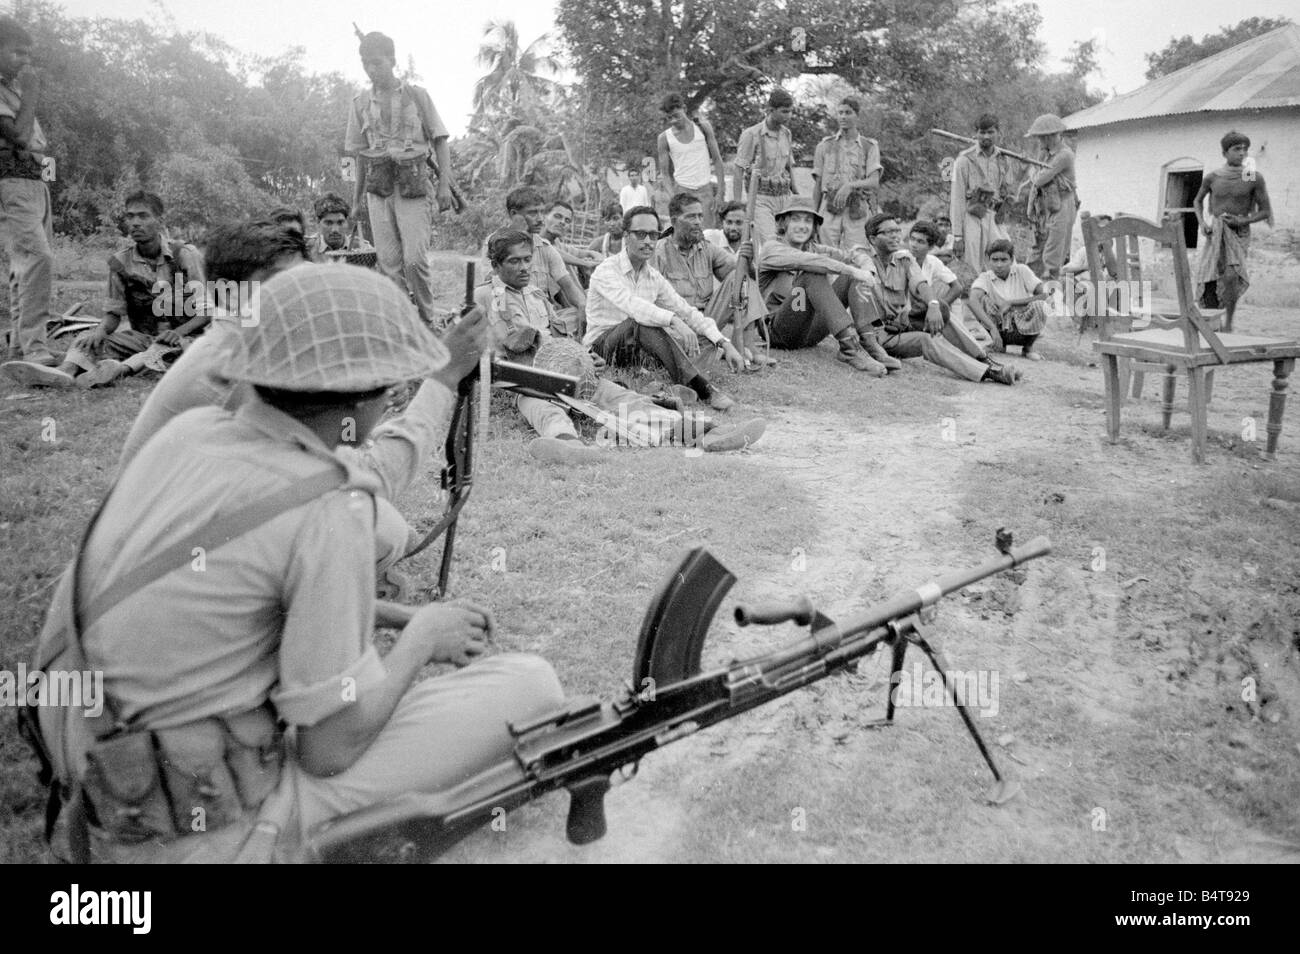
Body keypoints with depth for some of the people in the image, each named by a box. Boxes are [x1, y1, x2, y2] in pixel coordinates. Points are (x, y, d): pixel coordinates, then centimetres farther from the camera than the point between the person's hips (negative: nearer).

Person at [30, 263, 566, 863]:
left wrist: (403, 617, 14)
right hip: (216, 835, -8)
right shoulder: (329, 506, -22)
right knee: (530, 691, -5)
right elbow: (330, 748, -17)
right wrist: (422, 638, -1)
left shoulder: (191, 432, -1)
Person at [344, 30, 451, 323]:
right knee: (389, 261, -1)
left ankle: (427, 321, 4)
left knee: (415, 258, -13)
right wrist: (357, 198, 16)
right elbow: (360, 153, 17)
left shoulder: (416, 95, 4)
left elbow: (439, 141, 4)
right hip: (377, 187, 3)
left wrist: (445, 184, -7)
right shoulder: (361, 102, 12)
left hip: (412, 185, -3)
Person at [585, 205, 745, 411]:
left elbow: (687, 311, 4)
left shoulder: (654, 278, 8)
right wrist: (674, 320, -46)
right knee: (643, 322, -34)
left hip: (639, 350, 7)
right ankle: (701, 388, -39)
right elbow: (631, 304, -32)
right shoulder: (605, 271, -13)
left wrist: (725, 344, -10)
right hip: (601, 346, -7)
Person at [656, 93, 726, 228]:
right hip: (682, 189, -1)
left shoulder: (702, 127, 1)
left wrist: (720, 192, -2)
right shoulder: (664, 138, -1)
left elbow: (717, 159, 5)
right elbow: (664, 173, 2)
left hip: (706, 188, 1)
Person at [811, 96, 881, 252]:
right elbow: (818, 185, 14)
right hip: (830, 209, 1)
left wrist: (851, 185, -23)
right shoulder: (825, 145, 13)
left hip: (857, 211, -1)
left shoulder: (870, 147, 8)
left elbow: (874, 182, -5)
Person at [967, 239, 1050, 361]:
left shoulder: (1022, 271, -5)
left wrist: (1011, 303, -19)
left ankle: (1028, 347, -1)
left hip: (1023, 329, 1)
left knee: (1039, 306, -28)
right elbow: (973, 302, -31)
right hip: (999, 329, -1)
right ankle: (999, 346, -5)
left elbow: (1043, 294, -15)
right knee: (983, 299, -23)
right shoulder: (985, 278, -9)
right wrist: (993, 328, -43)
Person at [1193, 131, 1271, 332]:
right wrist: (1202, 223, 3)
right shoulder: (1212, 177, 1)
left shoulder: (1254, 178, -4)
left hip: (1239, 234, -2)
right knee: (1208, 285, -3)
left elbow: (1265, 211, 1)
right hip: (1215, 235, 2)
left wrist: (1243, 221, -16)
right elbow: (1197, 201, 19)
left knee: (1231, 276, -27)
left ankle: (1228, 323, -16)